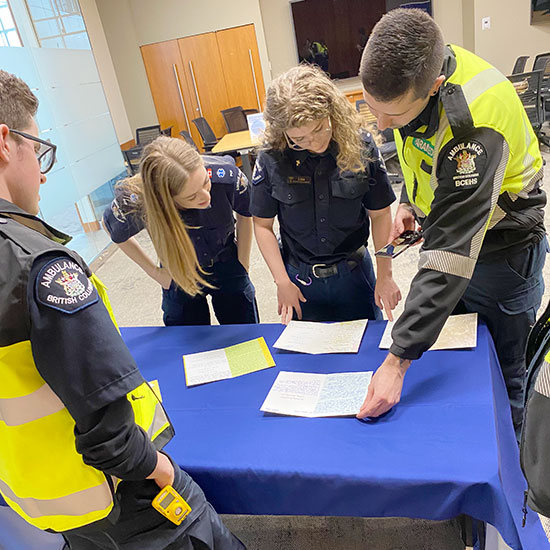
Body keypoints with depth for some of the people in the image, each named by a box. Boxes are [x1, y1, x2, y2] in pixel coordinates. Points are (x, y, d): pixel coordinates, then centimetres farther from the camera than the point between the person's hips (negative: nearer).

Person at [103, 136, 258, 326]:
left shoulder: (227, 176, -33)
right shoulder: (135, 202, -34)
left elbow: (245, 214, -7)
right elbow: (110, 225, -7)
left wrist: (243, 264, -1)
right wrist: (154, 272, -3)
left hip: (227, 267, 1)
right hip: (180, 279, -1)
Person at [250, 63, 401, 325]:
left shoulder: (360, 147, -14)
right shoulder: (272, 159, -16)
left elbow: (380, 214, -5)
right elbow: (263, 225, -6)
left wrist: (385, 274, -5)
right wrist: (282, 282, -8)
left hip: (355, 272, 1)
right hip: (300, 277, 0)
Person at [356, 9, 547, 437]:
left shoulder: (473, 127, -37)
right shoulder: (413, 68, -13)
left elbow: (452, 256, -39)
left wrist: (398, 361, -39)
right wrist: (409, 201, -2)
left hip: (497, 252, -7)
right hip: (447, 231, 7)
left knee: (499, 375, 11)